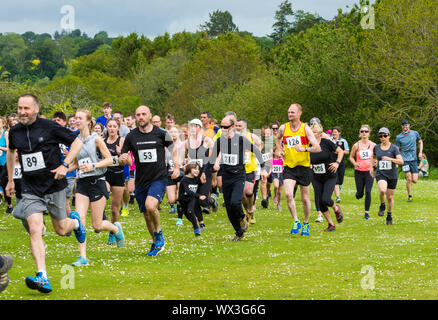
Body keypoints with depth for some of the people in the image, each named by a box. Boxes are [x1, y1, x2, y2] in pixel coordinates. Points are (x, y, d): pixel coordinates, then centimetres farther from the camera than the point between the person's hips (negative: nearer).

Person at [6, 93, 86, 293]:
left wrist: (65, 165, -14)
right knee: (35, 230, -16)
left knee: (61, 230, 11)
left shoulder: (49, 127, -11)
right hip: (30, 190, 2)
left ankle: (75, 222, 50)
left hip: (54, 186, -2)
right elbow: (11, 152, 24)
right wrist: (10, 180, 25)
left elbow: (77, 142, -3)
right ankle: (43, 279, -21)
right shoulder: (15, 132, 2)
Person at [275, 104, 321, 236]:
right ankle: (296, 221, -8)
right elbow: (277, 138, 27)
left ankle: (306, 224, 26)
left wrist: (304, 149, -27)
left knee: (305, 199, 7)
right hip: (289, 167, 2)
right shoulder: (283, 128, 2)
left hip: (304, 166, -1)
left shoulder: (305, 128, -6)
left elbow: (317, 148, -12)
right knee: (288, 194, -20)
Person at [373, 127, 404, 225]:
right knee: (382, 190, -30)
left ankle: (389, 216, 27)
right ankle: (382, 206, -1)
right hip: (380, 174, 0)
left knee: (390, 197, 7)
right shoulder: (376, 147, 4)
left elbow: (401, 161, -16)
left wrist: (390, 159, -28)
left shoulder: (394, 148, -6)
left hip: (392, 175, 0)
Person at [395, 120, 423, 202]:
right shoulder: (399, 137, -1)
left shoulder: (415, 133, 4)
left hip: (413, 159, 2)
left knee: (414, 180, -5)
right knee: (409, 179, -11)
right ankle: (410, 196, 3)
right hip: (405, 160, -2)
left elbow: (420, 142, 20)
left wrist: (420, 152, 6)